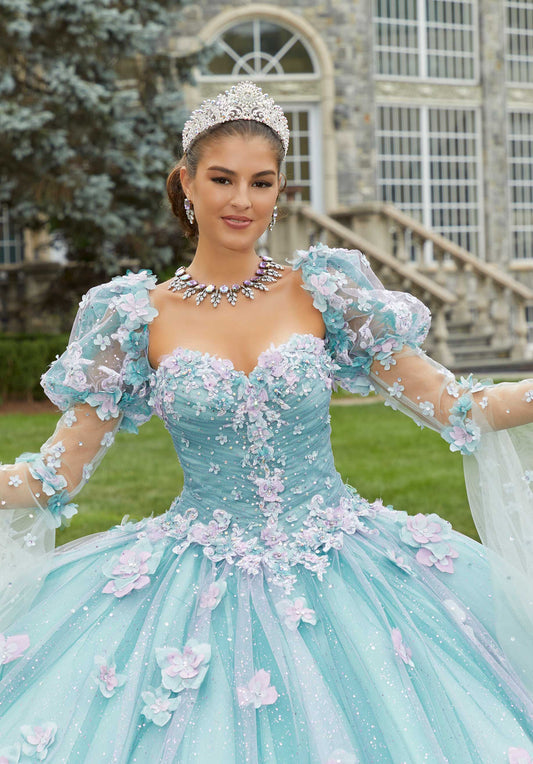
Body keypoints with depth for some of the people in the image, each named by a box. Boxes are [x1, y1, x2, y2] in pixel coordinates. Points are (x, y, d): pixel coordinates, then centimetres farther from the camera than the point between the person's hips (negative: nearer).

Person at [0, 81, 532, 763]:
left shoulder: (322, 292, 0)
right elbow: (55, 473, 0)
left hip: (338, 571, 1)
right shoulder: (138, 317, -1)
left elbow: (446, 404, 2)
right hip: (200, 577, 0)